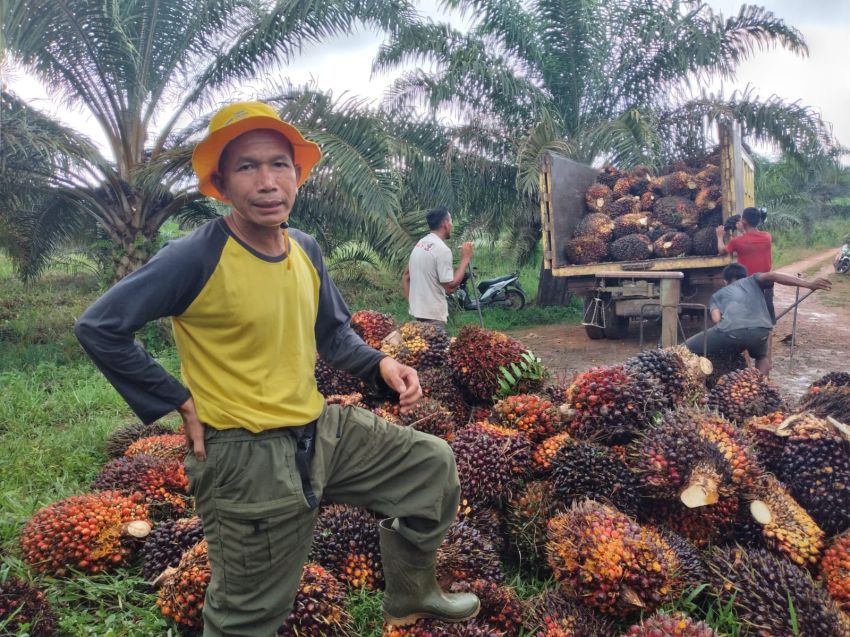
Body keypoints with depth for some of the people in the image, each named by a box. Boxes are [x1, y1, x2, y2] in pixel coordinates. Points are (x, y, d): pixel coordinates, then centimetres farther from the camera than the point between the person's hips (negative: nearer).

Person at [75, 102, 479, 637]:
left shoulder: (306, 251, 1)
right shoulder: (196, 258, -20)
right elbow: (99, 329, -16)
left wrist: (381, 364, -5)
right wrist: (181, 402, -16)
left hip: (321, 429, 7)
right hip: (248, 457, -7)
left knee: (432, 464, 15)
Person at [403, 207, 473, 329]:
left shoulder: (420, 244, 9)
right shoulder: (442, 249, -17)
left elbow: (405, 276, 16)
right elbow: (450, 286, -18)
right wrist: (465, 259, -12)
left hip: (416, 311, 9)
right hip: (433, 316, -9)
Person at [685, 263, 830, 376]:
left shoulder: (717, 295, 34)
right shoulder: (752, 281, 36)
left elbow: (717, 320, 14)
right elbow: (771, 276, 13)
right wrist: (808, 284, 6)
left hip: (731, 330, -2)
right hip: (760, 330, 2)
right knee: (762, 357, 38)